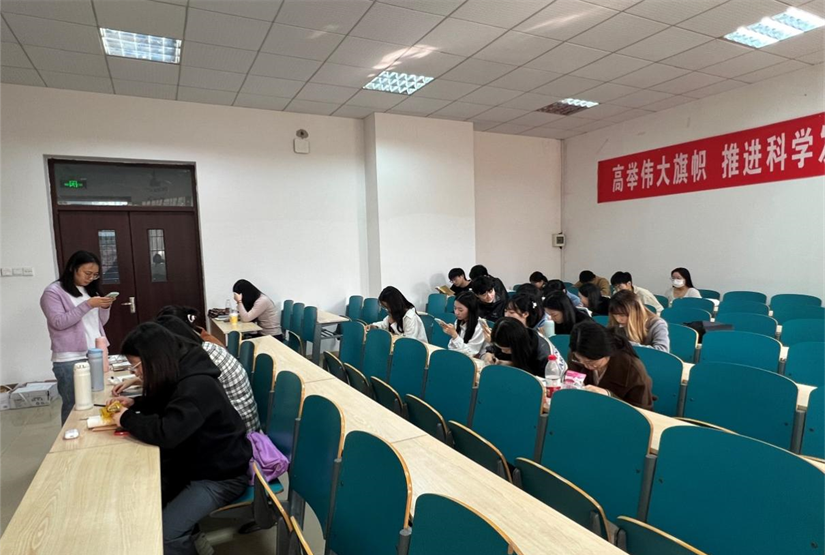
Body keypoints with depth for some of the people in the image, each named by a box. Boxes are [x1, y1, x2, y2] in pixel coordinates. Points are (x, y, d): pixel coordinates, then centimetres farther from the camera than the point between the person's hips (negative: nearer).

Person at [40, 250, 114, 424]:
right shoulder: (53, 292, -4)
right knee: (74, 405, 1)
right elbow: (59, 322, -15)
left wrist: (105, 307, -4)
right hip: (70, 359, -6)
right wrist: (87, 305, -20)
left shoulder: (90, 290, 15)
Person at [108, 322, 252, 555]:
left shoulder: (197, 386, -29)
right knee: (143, 495, 4)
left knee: (165, 532, -16)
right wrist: (135, 403, 3)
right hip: (194, 460, 9)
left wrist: (127, 419, -17)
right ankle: (188, 534, 21)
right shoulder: (179, 374, 1)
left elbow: (166, 433, -33)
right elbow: (163, 404, 21)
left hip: (221, 474, -9)